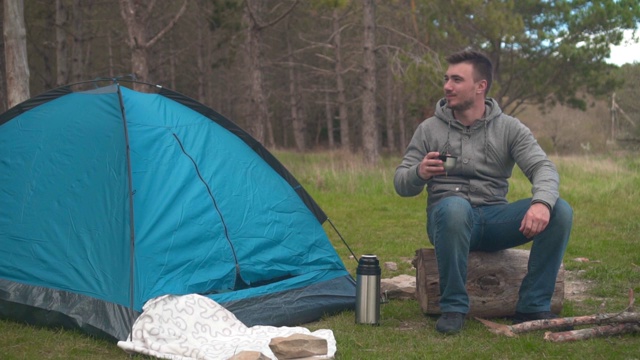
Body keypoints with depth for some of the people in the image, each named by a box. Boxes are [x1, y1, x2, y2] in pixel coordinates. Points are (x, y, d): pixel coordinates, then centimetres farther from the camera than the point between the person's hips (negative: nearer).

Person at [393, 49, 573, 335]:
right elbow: (401, 185, 3)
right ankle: (453, 308, -23)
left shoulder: (509, 128, 4)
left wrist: (542, 201, -31)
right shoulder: (430, 129, 3)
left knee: (560, 211, -23)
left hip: (495, 219, 2)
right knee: (454, 206, -39)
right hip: (451, 218, -2)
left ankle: (533, 307, -11)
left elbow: (544, 168, -7)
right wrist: (419, 173, -23)